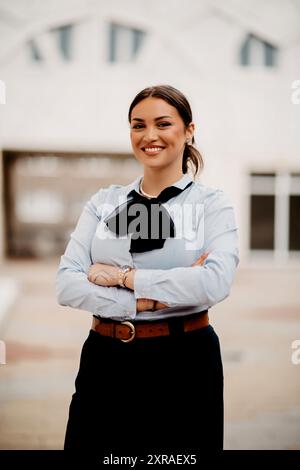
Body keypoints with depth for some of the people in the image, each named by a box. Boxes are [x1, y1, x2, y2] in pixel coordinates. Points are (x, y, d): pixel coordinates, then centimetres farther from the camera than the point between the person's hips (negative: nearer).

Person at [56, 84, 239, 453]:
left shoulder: (211, 203, -2)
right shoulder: (104, 201, 6)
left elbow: (216, 283, -20)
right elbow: (66, 284, -5)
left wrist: (124, 276, -15)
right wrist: (148, 300, -16)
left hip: (184, 361, -2)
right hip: (105, 358, 3)